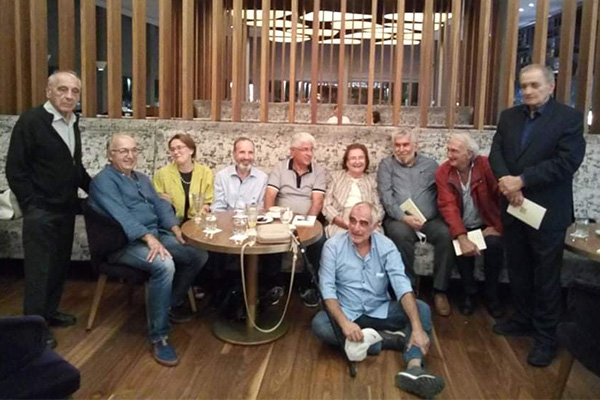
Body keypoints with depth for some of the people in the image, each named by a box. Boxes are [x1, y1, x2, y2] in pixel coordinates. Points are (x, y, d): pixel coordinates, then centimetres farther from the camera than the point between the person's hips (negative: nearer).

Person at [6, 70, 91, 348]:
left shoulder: (73, 123, 7)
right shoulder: (30, 120, -14)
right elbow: (15, 170, -13)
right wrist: (32, 207, -15)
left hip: (66, 209, 7)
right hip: (40, 211, -7)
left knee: (60, 264, 15)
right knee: (39, 269, 2)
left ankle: (49, 311, 32)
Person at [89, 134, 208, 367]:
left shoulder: (142, 179, 22)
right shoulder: (103, 181, -6)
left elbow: (160, 205, 15)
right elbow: (120, 215, -21)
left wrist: (174, 228, -5)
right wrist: (149, 238, -32)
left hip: (157, 234, 9)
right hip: (126, 243, -9)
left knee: (199, 254, -4)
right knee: (164, 265, -35)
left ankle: (173, 302, 17)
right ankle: (159, 337, -25)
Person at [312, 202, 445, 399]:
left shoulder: (386, 246, -8)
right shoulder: (333, 246, -10)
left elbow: (402, 286, -18)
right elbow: (327, 289, -16)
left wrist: (417, 328, -31)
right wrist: (344, 323, -32)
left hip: (381, 312, 1)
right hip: (347, 313, -1)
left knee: (422, 309, -20)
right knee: (319, 324, -31)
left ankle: (414, 368, -40)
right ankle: (389, 339, -22)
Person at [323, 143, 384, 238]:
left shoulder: (371, 181, 22)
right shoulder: (336, 176, 17)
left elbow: (378, 208, 14)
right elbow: (327, 205, 7)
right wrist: (343, 222, -10)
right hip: (340, 226, -1)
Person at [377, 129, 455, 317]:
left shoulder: (430, 164, 18)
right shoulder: (386, 165, 12)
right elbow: (386, 196, -1)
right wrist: (404, 217, -17)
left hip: (430, 220, 2)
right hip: (399, 219, -1)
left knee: (447, 233, -29)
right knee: (400, 233, -35)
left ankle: (440, 291, -17)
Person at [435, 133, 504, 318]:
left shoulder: (486, 166, -12)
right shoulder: (443, 172, -8)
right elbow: (448, 206, -18)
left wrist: (498, 226, -17)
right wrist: (462, 237, -30)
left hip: (485, 224, 0)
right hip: (460, 226, 0)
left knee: (494, 244, -30)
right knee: (462, 246, -30)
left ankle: (492, 294, -5)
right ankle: (469, 292, -4)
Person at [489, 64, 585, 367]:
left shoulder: (570, 118, -7)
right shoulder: (508, 116, 9)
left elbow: (567, 162, -17)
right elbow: (496, 154, 2)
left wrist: (521, 180, -21)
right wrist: (508, 183, -17)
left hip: (547, 210, -5)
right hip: (513, 207, 5)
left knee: (546, 275, 6)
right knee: (517, 269, 16)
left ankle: (546, 335, 19)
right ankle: (523, 319, 35)